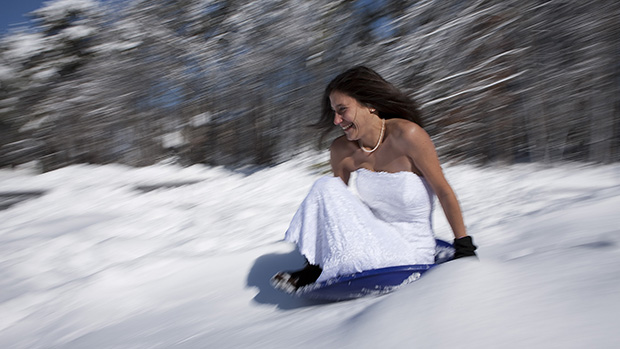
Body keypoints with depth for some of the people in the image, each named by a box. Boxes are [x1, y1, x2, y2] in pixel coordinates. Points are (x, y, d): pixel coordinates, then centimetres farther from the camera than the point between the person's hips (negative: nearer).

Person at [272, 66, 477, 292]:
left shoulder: (407, 135, -22)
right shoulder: (341, 151, -7)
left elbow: (444, 192, -13)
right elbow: (339, 202, 7)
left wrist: (464, 245, -7)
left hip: (410, 254, -4)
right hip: (374, 237, 5)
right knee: (327, 186, -17)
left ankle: (316, 273, 0)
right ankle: (315, 265, -9)